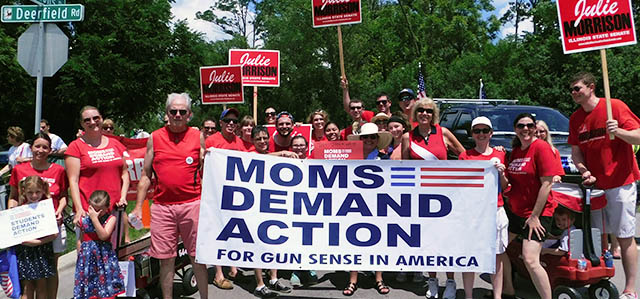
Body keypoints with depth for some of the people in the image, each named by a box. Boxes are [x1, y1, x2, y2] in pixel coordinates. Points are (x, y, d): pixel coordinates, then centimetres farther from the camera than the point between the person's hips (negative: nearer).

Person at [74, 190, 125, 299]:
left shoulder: (111, 219, -7)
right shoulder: (84, 219, 3)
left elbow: (104, 236, -21)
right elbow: (80, 240, 12)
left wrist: (94, 218, -21)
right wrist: (79, 254, 10)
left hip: (103, 256, -3)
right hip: (87, 256, 3)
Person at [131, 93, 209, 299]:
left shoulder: (197, 136, 6)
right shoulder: (155, 138, 8)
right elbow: (146, 175, 10)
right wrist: (138, 207, 6)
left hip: (192, 204, -1)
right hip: (162, 206, 1)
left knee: (198, 258, 7)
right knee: (166, 260, 8)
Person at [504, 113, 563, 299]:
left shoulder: (541, 147, -13)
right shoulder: (515, 150, 10)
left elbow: (547, 184, -17)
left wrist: (535, 216, -18)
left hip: (537, 213, -8)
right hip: (514, 210, 8)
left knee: (530, 260, -16)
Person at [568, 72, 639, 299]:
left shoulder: (615, 106, -7)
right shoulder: (575, 119, 9)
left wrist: (618, 131, -28)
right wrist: (584, 171, -5)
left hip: (620, 181, -5)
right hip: (593, 183, 5)